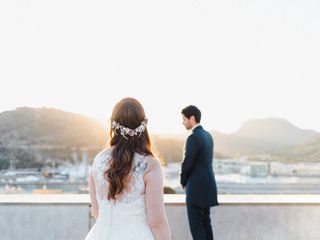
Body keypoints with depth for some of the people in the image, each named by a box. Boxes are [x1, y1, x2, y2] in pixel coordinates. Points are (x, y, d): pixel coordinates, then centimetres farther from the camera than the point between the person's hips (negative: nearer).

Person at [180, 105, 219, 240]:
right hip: (207, 184, 9)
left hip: (197, 188, -9)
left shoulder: (194, 138, -17)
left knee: (196, 225, -3)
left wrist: (183, 182, 2)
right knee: (205, 223, 14)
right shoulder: (207, 135, 11)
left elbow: (187, 164, -16)